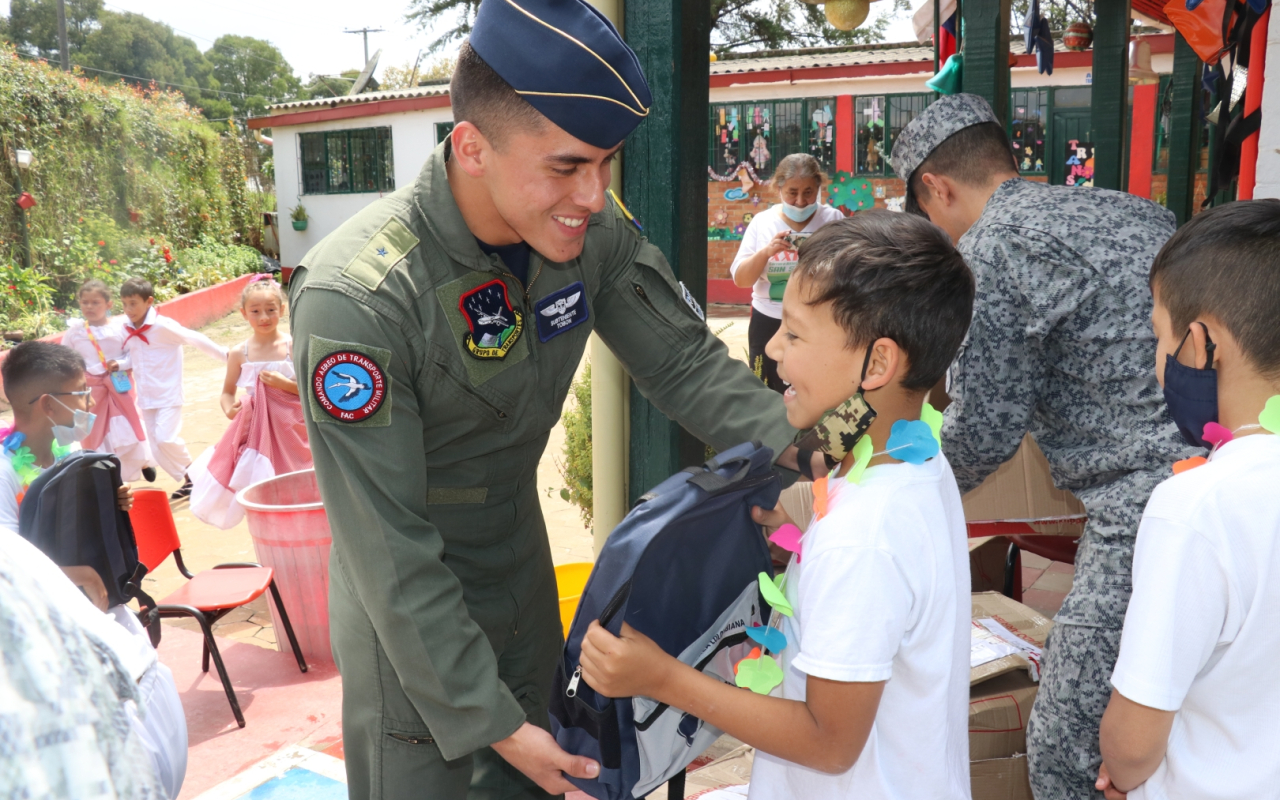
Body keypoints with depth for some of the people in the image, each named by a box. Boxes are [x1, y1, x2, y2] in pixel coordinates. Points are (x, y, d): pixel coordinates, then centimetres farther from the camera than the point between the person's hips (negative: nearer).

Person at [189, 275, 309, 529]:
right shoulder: (240, 354, 0)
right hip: (254, 428, 2)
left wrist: (285, 384, -18)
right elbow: (228, 391, 11)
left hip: (289, 428, -2)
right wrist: (228, 409, -10)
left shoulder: (293, 346, -7)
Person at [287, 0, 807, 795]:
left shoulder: (592, 233, -15)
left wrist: (798, 446, -22)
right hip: (411, 623, -5)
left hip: (526, 585, 6)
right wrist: (489, 719, -22)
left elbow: (687, 362, -6)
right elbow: (389, 550, -27)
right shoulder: (357, 299, -31)